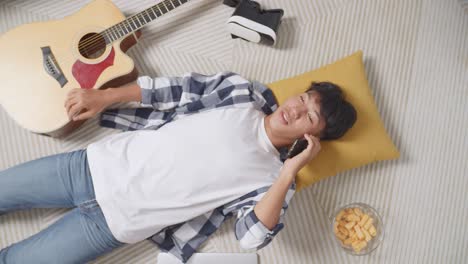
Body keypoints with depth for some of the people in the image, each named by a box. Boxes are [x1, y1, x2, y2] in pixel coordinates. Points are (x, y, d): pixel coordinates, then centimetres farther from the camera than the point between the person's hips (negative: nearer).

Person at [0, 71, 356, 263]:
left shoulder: (271, 175, -7)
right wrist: (103, 96, 2)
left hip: (114, 223, -3)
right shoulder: (242, 93, 0)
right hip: (101, 164, 3)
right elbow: (176, 89, 4)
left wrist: (290, 172, -25)